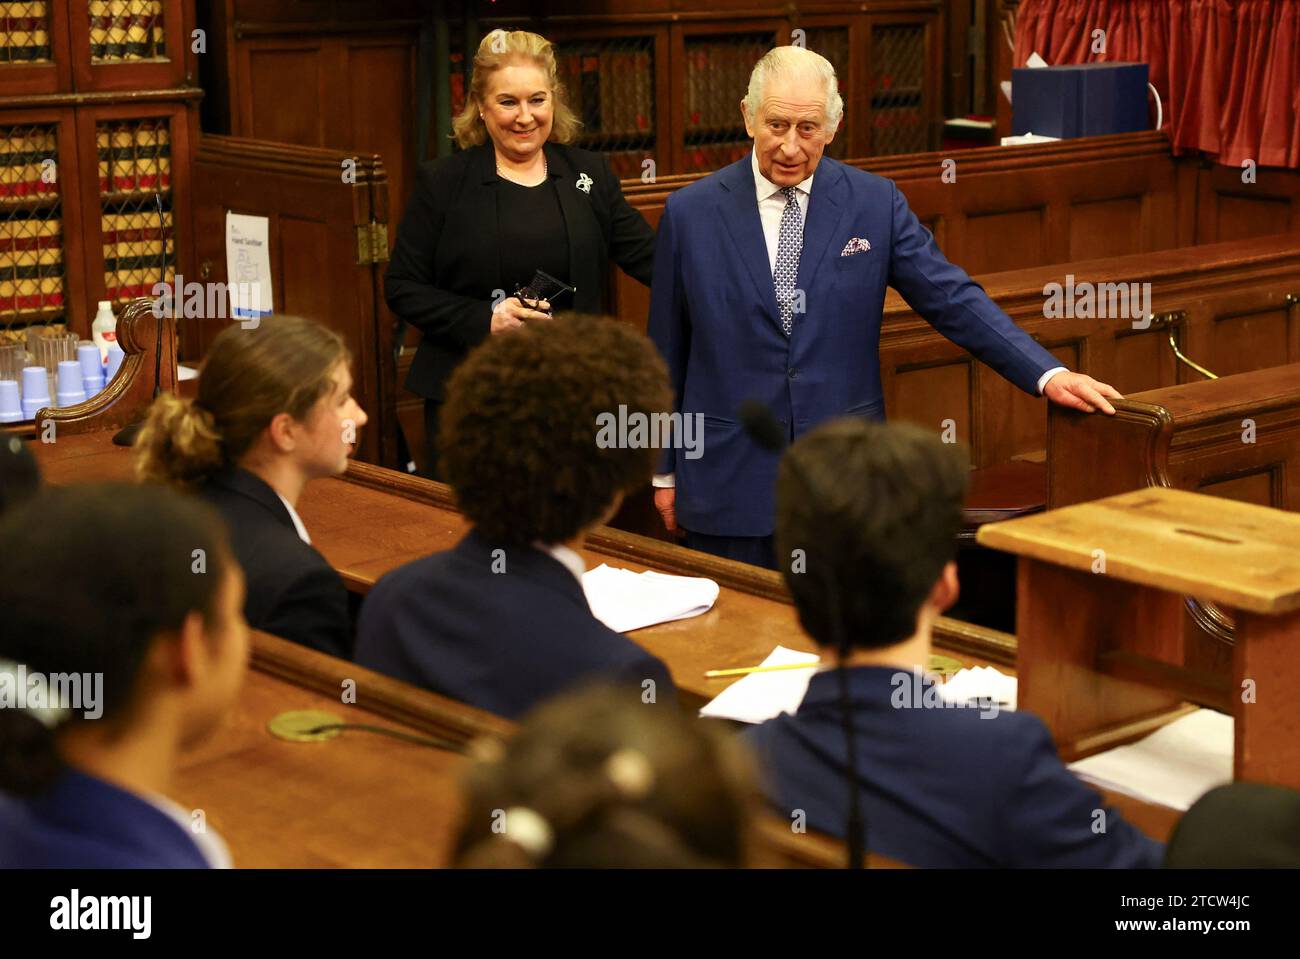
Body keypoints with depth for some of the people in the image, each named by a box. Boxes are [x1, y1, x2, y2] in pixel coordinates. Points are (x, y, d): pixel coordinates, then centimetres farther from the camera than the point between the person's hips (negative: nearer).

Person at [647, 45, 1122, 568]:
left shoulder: (875, 204, -1)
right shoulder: (690, 212, -1)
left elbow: (952, 298, -1)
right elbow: (666, 350, 5)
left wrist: (1047, 374, -12)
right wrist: (665, 472, 8)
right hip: (728, 483, 0)